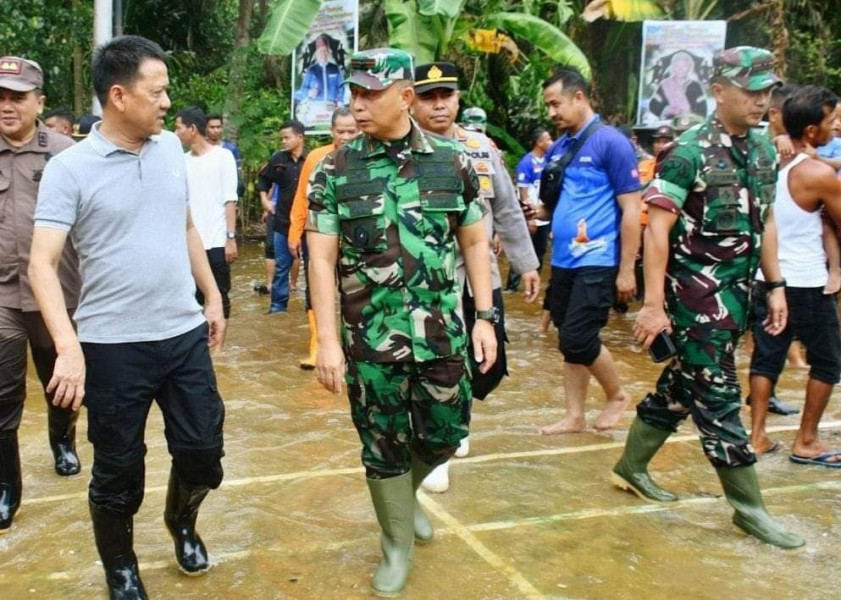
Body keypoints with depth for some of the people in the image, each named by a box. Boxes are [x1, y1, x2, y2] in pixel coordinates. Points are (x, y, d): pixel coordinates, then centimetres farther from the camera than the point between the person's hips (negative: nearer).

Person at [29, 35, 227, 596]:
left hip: (185, 334, 4)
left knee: (203, 452, 12)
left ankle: (181, 522, 43)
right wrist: (69, 348, -27)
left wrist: (213, 297, 16)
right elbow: (42, 264, -16)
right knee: (119, 471, 10)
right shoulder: (69, 168, -11)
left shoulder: (172, 148, 5)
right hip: (113, 345, -4)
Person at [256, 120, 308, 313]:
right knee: (281, 265, 11)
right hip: (283, 221, 4)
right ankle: (278, 304, 20)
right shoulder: (278, 159, 1)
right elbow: (263, 179, 17)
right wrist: (264, 199, 9)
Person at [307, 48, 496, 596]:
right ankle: (397, 548, 28)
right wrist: (328, 340, -11)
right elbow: (321, 258, -6)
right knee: (383, 446, 8)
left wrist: (485, 317, 1)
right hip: (370, 339, -1)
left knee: (444, 435, 11)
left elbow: (474, 242, 6)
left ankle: (406, 495, 44)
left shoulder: (453, 161, -1)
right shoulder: (336, 171, -5)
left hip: (441, 332, 2)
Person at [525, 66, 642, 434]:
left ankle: (616, 395, 16)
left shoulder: (611, 143, -9)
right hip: (563, 260, 7)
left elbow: (631, 210, -11)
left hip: (597, 262, -7)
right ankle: (575, 417, 21)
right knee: (568, 341, 10)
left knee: (577, 338, -9)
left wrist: (626, 270, -13)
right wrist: (537, 211, -2)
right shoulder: (558, 148, 11)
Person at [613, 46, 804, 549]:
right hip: (696, 293, -8)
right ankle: (749, 508, 9)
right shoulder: (689, 153, -14)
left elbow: (766, 221, 17)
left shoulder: (764, 150, 8)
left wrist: (775, 286, 14)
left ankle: (632, 467, 32)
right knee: (718, 397, -1)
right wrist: (653, 304, -20)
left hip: (738, 292, 8)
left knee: (682, 385, 16)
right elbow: (657, 229, -16)